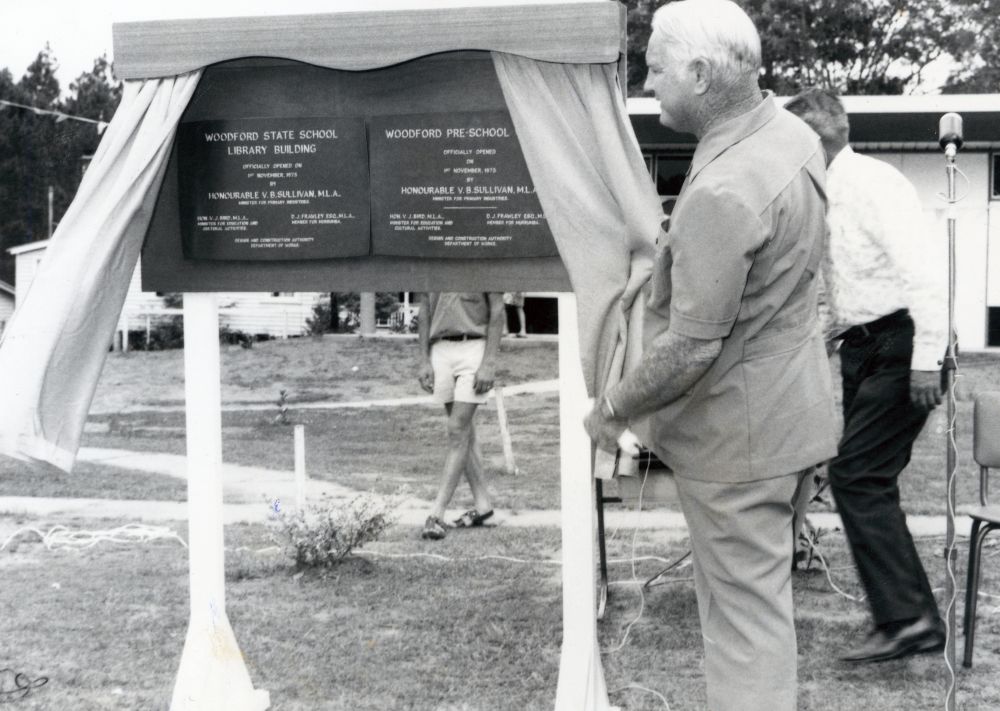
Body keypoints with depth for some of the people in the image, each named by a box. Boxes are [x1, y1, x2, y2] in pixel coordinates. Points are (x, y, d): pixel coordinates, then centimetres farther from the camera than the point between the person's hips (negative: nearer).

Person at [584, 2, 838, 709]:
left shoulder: (721, 194, -30)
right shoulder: (791, 129, 0)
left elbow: (691, 349, -27)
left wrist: (613, 407, -12)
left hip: (738, 432, -10)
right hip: (787, 405, 10)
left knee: (745, 607, 2)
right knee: (760, 590, 23)